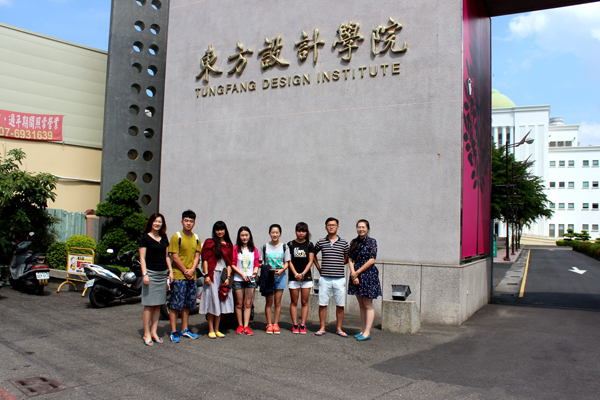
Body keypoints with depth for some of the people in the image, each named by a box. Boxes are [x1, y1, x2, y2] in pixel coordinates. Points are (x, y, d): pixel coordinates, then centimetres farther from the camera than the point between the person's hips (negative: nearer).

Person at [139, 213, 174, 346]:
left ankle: (154, 332, 15)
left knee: (158, 305, 8)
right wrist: (144, 274, -14)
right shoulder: (145, 238, -2)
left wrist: (170, 271, 11)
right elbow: (142, 257, -6)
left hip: (163, 274, 6)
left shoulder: (164, 238, 14)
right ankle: (146, 334, 3)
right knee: (149, 305, -4)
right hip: (151, 273, -6)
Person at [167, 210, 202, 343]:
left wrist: (192, 270, -7)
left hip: (192, 276, 6)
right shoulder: (176, 237, -6)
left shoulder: (196, 238, 11)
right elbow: (175, 257, -9)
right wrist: (185, 271, -10)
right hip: (179, 276, -5)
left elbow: (197, 256, 9)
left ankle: (184, 330, 22)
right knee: (176, 305, -3)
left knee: (187, 304, 12)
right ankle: (173, 332, 4)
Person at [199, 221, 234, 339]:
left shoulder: (228, 245, 12)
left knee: (221, 303, 7)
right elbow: (205, 260, -3)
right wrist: (206, 275, -11)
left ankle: (217, 330, 16)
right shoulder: (210, 243, 1)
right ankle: (211, 330, 7)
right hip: (212, 275, -4)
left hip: (223, 276, 4)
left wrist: (228, 277, 0)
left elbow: (229, 262, 10)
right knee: (212, 302, -2)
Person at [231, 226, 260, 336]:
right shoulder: (236, 248, 1)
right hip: (238, 280, -2)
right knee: (239, 304, 4)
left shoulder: (254, 249, 9)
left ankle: (246, 326, 5)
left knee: (248, 304, 2)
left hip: (251, 280, 2)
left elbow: (257, 264, 9)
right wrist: (242, 274, -12)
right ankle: (240, 325, 14)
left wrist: (255, 271, -12)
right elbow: (232, 264, -3)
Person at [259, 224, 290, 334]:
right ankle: (269, 324, 9)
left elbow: (286, 263, 5)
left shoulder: (284, 247, 5)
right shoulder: (264, 247, 6)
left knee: (278, 301, 2)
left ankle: (276, 324, 11)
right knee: (269, 302, 1)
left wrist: (281, 270, -14)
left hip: (280, 275, 0)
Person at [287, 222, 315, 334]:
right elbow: (289, 261, 1)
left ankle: (303, 325, 8)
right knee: (294, 302, 2)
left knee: (305, 302, 3)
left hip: (306, 277, 1)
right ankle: (294, 325, 8)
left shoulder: (309, 245, 5)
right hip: (293, 277, 0)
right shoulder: (290, 244, 4)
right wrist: (296, 274, -11)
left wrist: (303, 274, -10)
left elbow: (311, 261, 1)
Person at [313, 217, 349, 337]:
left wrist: (339, 265, 6)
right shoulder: (321, 242, 4)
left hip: (339, 279, 0)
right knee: (322, 304, 3)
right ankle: (322, 328, 14)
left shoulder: (343, 243, 4)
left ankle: (339, 329, 17)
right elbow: (313, 255, 19)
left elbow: (347, 258, 17)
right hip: (325, 278, 0)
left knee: (340, 305, 4)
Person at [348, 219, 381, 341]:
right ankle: (363, 330, 17)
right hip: (356, 275, 5)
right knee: (361, 305, 10)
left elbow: (371, 260, -11)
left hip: (368, 275, -5)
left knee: (368, 305, -1)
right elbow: (350, 259, 5)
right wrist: (353, 274, -10)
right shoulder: (354, 242, 9)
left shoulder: (371, 242, -5)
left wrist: (357, 273, -12)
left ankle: (367, 332, 3)